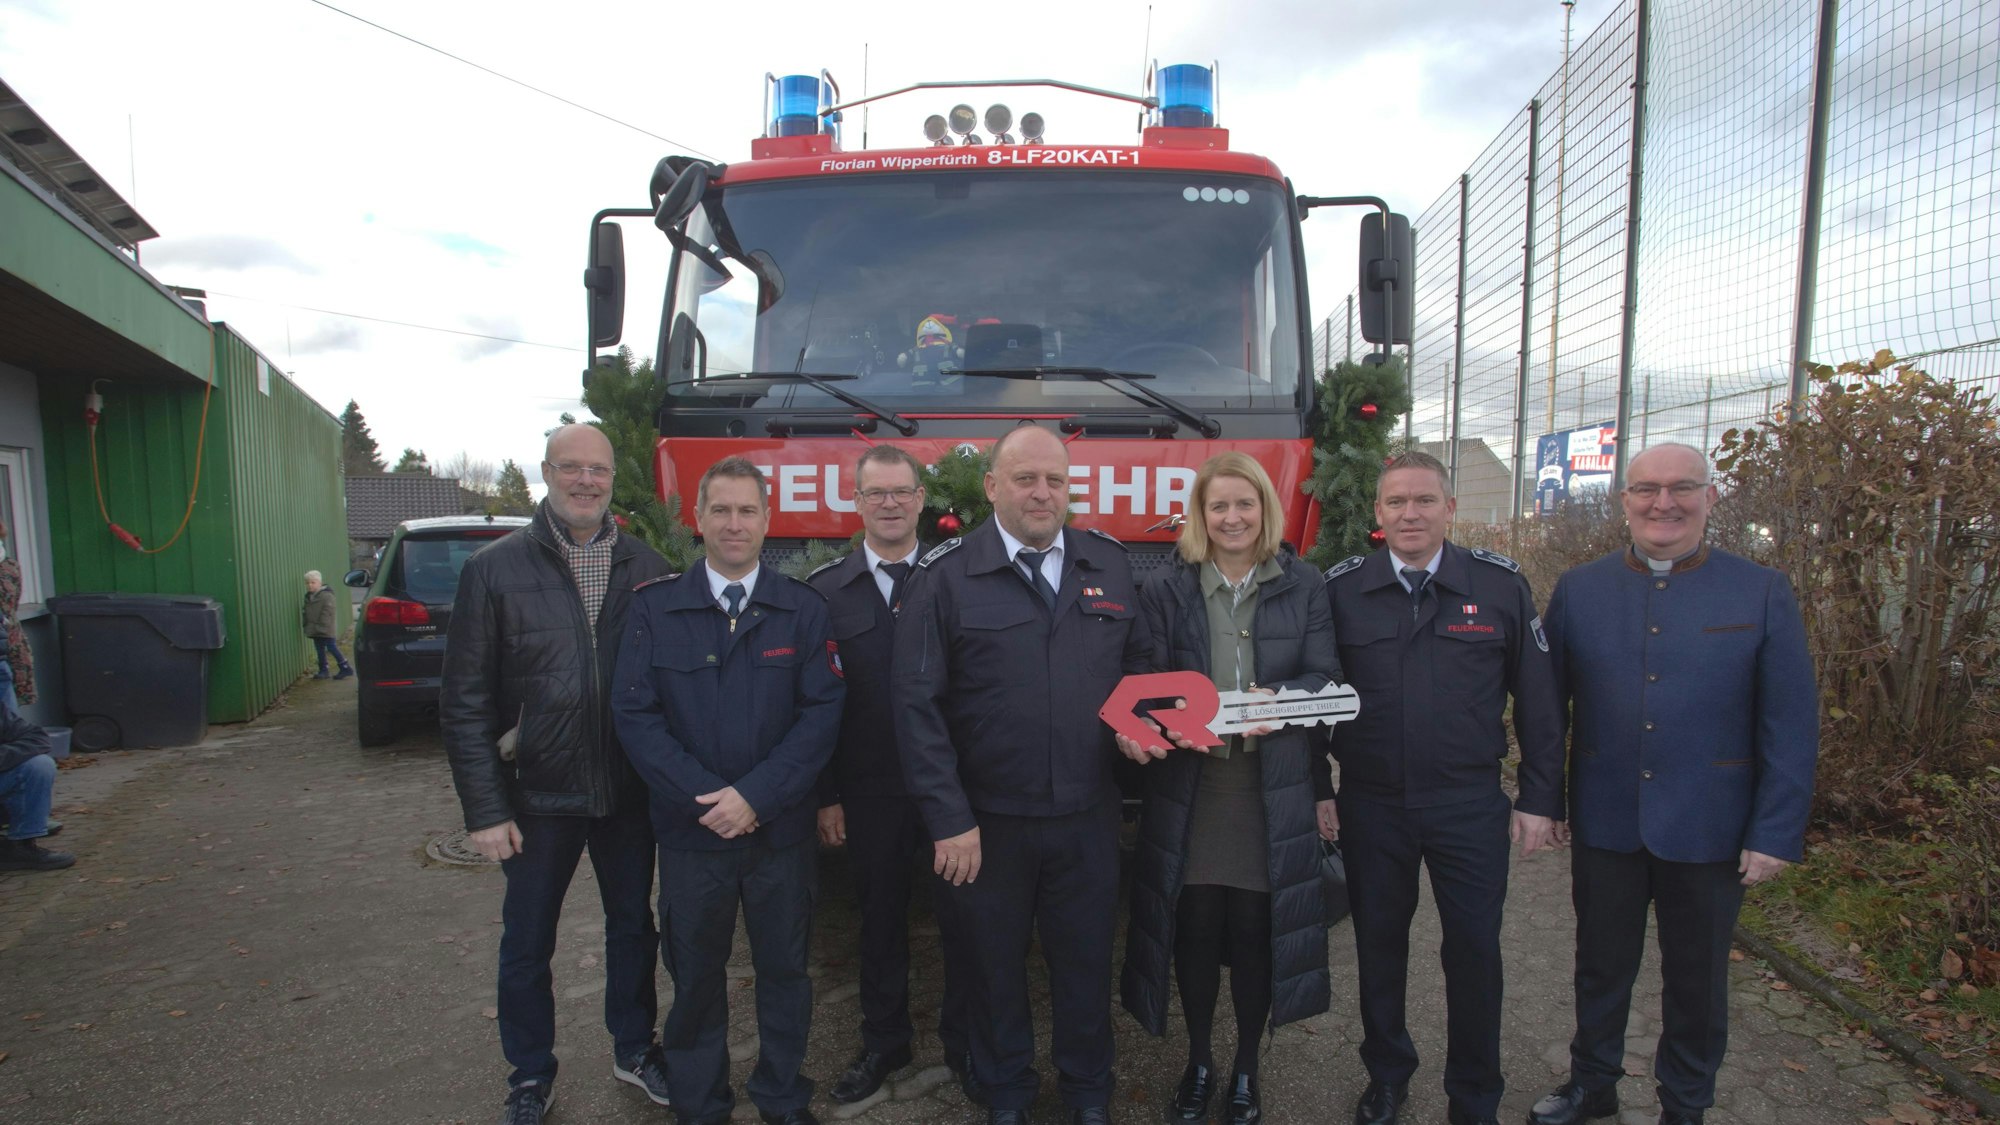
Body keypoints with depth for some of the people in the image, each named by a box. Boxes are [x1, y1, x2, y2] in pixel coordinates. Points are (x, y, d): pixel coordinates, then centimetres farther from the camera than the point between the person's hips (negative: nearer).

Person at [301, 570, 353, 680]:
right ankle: (323, 670, 17)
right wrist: (307, 625, 11)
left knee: (332, 647, -8)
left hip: (326, 630, -9)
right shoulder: (309, 597, 13)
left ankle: (346, 668, -2)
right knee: (319, 650, 11)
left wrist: (322, 626, -22)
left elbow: (328, 612, -20)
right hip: (316, 630, 9)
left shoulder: (326, 595, -15)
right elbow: (306, 612, 20)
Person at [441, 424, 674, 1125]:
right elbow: (465, 702, -6)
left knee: (633, 924, 17)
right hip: (539, 794, -1)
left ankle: (633, 1048, 39)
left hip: (629, 792, 2)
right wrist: (486, 808, -10)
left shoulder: (646, 569, 0)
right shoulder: (495, 569, -7)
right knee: (527, 941, 13)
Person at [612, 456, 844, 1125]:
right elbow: (634, 713, -5)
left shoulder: (803, 609, -1)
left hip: (782, 830, 0)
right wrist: (704, 797, -14)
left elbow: (822, 712, -7)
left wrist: (756, 795, -16)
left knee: (784, 968, 13)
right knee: (695, 975, 13)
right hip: (690, 831, 0)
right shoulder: (656, 607, -1)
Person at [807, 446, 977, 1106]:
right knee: (881, 920, 16)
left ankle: (963, 1044, 30)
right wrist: (825, 795, -2)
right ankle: (883, 1043, 35)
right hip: (868, 792, 1)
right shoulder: (825, 590, 1)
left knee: (960, 917, 9)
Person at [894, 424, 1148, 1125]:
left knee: (1086, 960, 17)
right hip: (986, 822, -2)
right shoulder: (944, 576, -8)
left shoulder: (1110, 565, 4)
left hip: (1087, 816, 3)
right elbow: (917, 704, -11)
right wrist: (948, 818, -13)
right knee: (995, 963, 16)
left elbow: (1136, 665, 16)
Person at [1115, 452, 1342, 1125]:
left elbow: (1325, 680, 2)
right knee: (1195, 930, 6)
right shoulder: (1165, 590, 3)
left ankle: (1246, 1071, 29)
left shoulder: (1302, 586, 5)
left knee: (1256, 931, 6)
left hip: (1275, 788, 0)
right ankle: (1198, 1065, 30)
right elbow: (1148, 686, 1)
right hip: (1189, 787, 0)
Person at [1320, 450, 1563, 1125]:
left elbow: (1536, 700, 2)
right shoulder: (1340, 588, -1)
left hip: (1471, 806, -1)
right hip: (1370, 804, 1)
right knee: (1378, 944, 14)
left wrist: (1540, 799, 1)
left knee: (1475, 951, 7)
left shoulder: (1501, 585, -2)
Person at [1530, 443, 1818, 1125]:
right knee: (1601, 965, 17)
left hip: (1709, 831, -1)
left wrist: (1776, 834, -9)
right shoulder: (1578, 590, -1)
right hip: (1603, 822, 1)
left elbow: (1791, 727, -6)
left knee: (1696, 978, 17)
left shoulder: (1763, 594, -6)